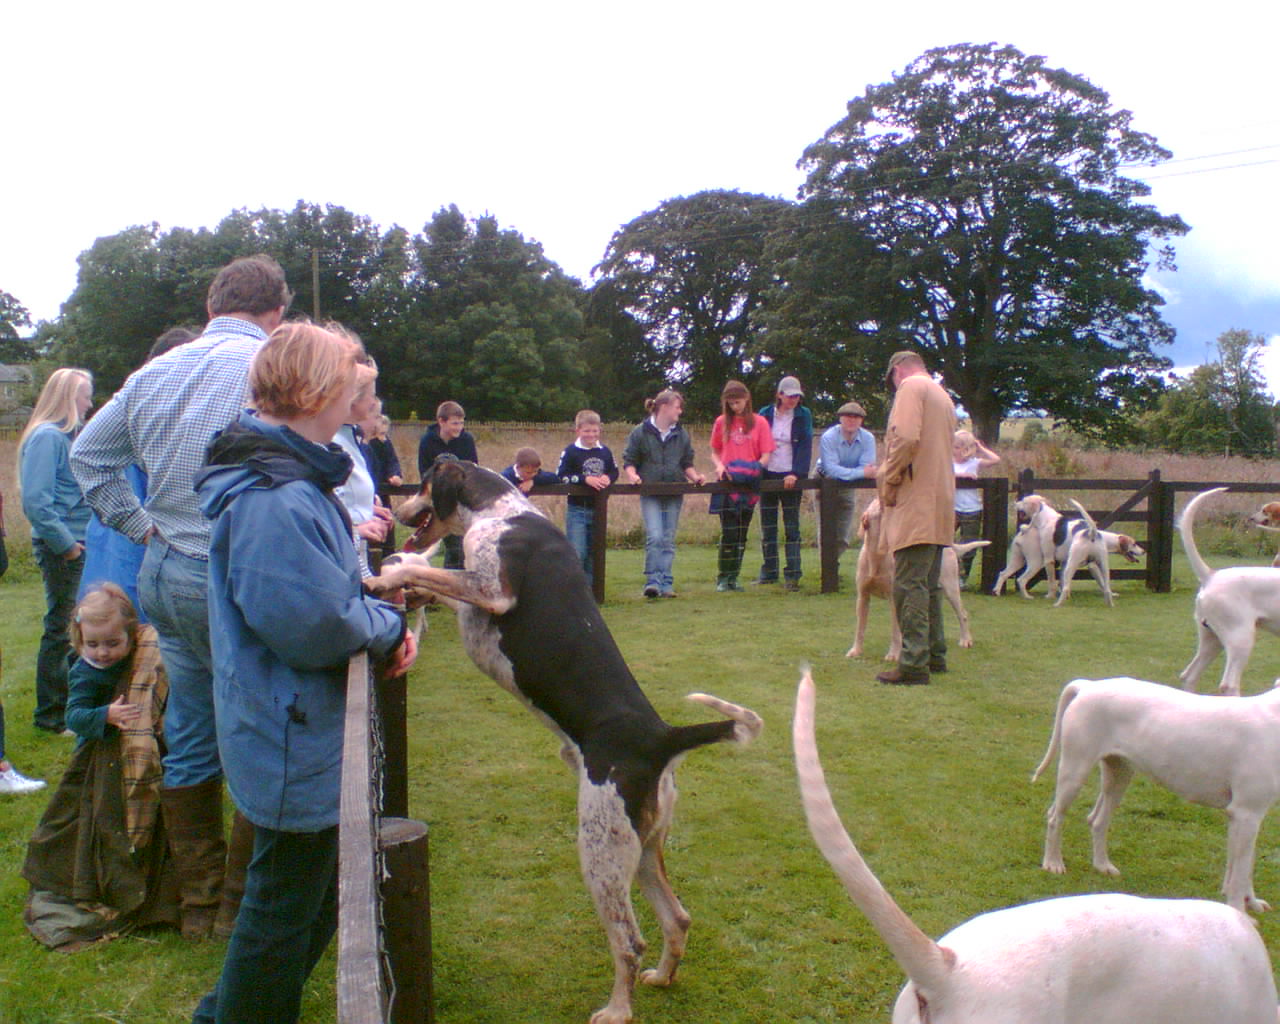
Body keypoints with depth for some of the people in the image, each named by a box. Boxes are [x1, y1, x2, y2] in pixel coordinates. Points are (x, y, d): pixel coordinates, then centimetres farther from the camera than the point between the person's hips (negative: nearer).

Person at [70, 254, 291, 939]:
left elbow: (88, 453, 20)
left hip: (164, 573, 7)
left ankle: (198, 901, 28)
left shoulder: (153, 373, 11)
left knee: (189, 740, 16)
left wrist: (140, 523, 16)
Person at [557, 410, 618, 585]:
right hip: (577, 509, -5)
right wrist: (586, 479, -21)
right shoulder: (571, 452, -7)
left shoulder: (605, 451, 7)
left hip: (598, 509, 5)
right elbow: (562, 477, -13)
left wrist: (608, 478, -9)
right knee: (577, 552, -9)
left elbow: (614, 471, 14)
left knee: (593, 552, 12)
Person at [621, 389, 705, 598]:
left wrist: (695, 477, -2)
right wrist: (633, 476, -18)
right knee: (654, 536, -16)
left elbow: (687, 464, 17)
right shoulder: (640, 433, 0)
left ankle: (666, 583, 9)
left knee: (669, 540, 5)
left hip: (674, 494, 4)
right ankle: (653, 581, -12)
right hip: (650, 494, -4)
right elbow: (629, 461, 2)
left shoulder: (681, 435, 11)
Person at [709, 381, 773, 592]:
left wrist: (754, 468, -18)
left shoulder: (759, 422, 2)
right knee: (729, 532, -8)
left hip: (749, 485, 1)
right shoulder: (721, 422, 6)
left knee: (741, 534, 7)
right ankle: (722, 578, 2)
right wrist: (719, 465, -8)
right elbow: (714, 451, 13)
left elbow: (765, 456, 0)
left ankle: (733, 578, 15)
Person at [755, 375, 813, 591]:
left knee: (792, 526, -3)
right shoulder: (765, 415, 5)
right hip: (767, 475, 2)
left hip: (790, 477, -2)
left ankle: (792, 575, -2)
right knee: (767, 526, 7)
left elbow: (805, 446, -6)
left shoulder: (803, 416, 0)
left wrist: (796, 474, -18)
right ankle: (769, 571, 16)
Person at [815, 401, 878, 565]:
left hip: (848, 488, 4)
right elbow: (830, 469, -34)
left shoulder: (868, 439, -14)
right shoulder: (828, 437, -24)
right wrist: (861, 473, -41)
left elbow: (868, 468, -22)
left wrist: (844, 473, -37)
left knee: (843, 536, 9)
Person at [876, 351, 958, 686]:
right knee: (928, 583, 17)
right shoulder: (942, 395, 23)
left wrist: (888, 482, -10)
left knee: (909, 583, -10)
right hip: (939, 505, 10)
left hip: (916, 503, -10)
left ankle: (914, 664, -12)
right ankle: (935, 655, 23)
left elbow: (906, 439, -20)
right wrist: (891, 477, 21)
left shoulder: (911, 387, -5)